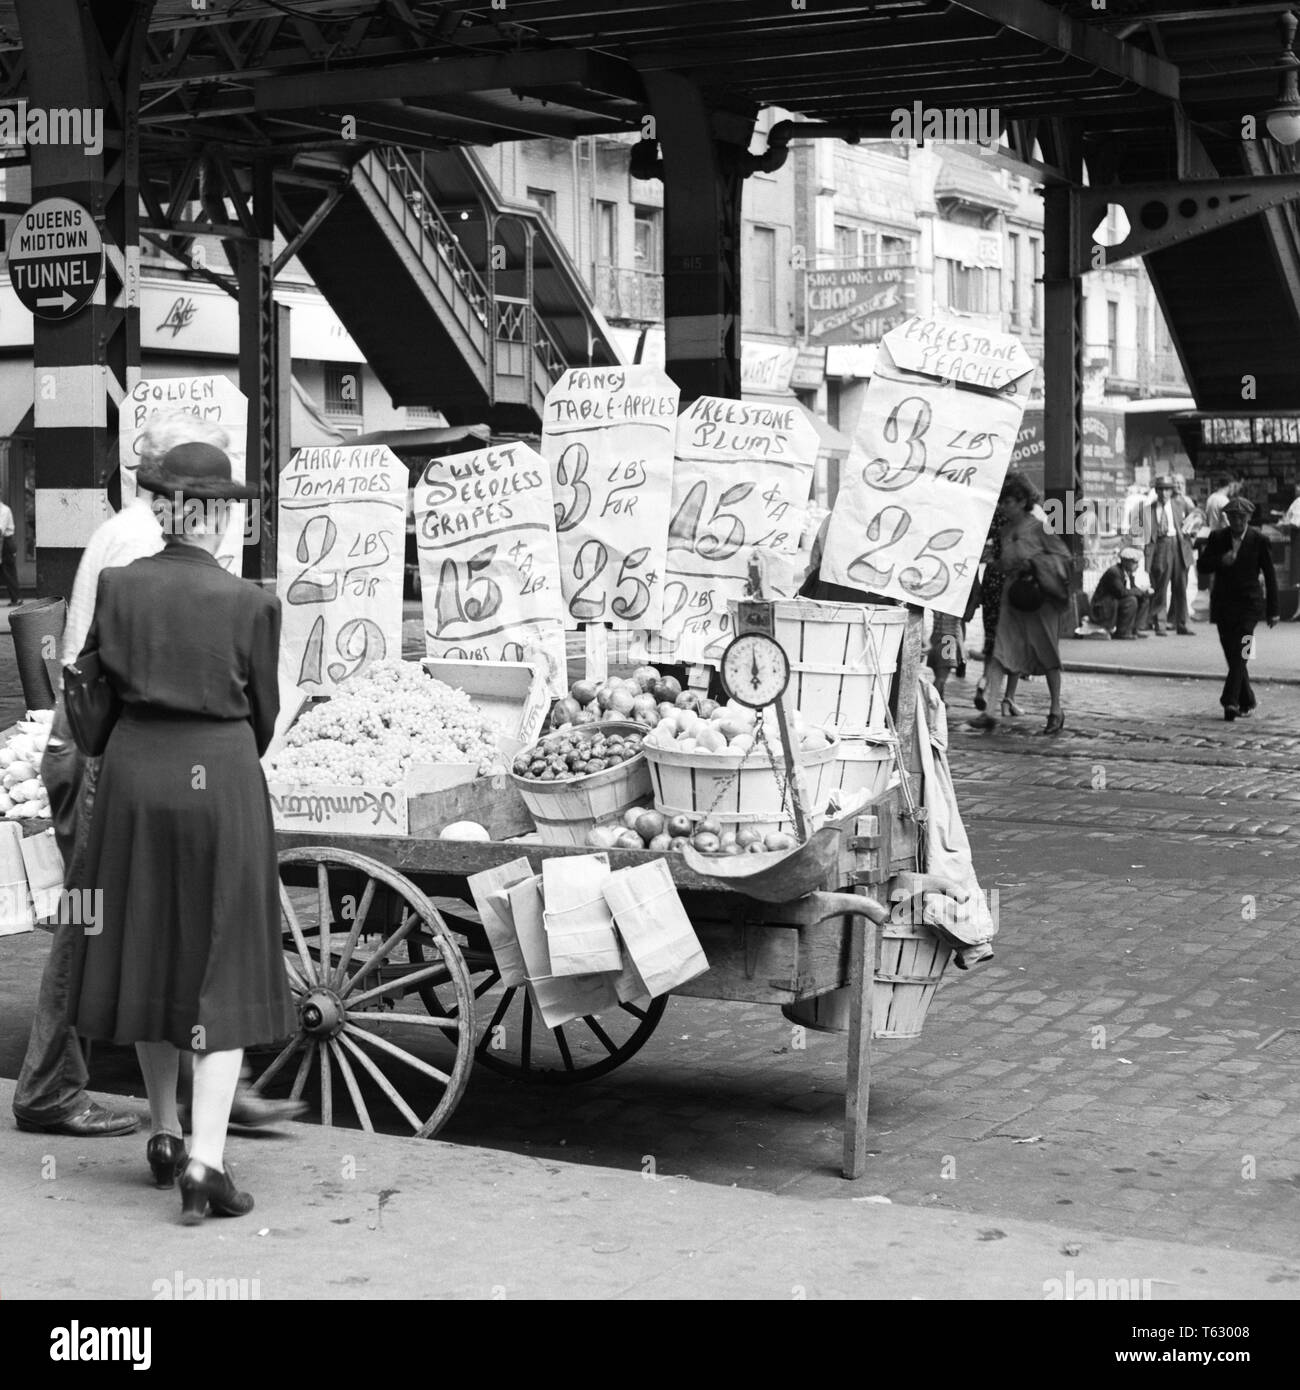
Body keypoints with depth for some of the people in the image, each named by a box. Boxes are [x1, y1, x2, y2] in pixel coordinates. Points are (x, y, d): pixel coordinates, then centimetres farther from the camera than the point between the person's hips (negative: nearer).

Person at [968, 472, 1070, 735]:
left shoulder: (1038, 527, -8)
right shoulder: (1005, 529, 9)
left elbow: (1063, 555, -6)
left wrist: (1034, 563, -15)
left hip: (1038, 596, -5)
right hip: (1011, 595, 5)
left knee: (1047, 655, 8)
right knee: (999, 653, -7)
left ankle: (1056, 711, 22)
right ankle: (989, 711, -12)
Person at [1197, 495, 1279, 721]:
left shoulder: (1258, 539, -1)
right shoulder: (1218, 538, 5)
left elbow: (1269, 575, 3)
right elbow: (1201, 566, 4)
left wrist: (1272, 610, 4)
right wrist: (1221, 561, -17)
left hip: (1249, 603, -3)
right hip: (1224, 605, 3)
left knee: (1239, 653, -17)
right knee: (1232, 656, 6)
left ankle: (1230, 701, -23)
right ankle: (1247, 701, 20)